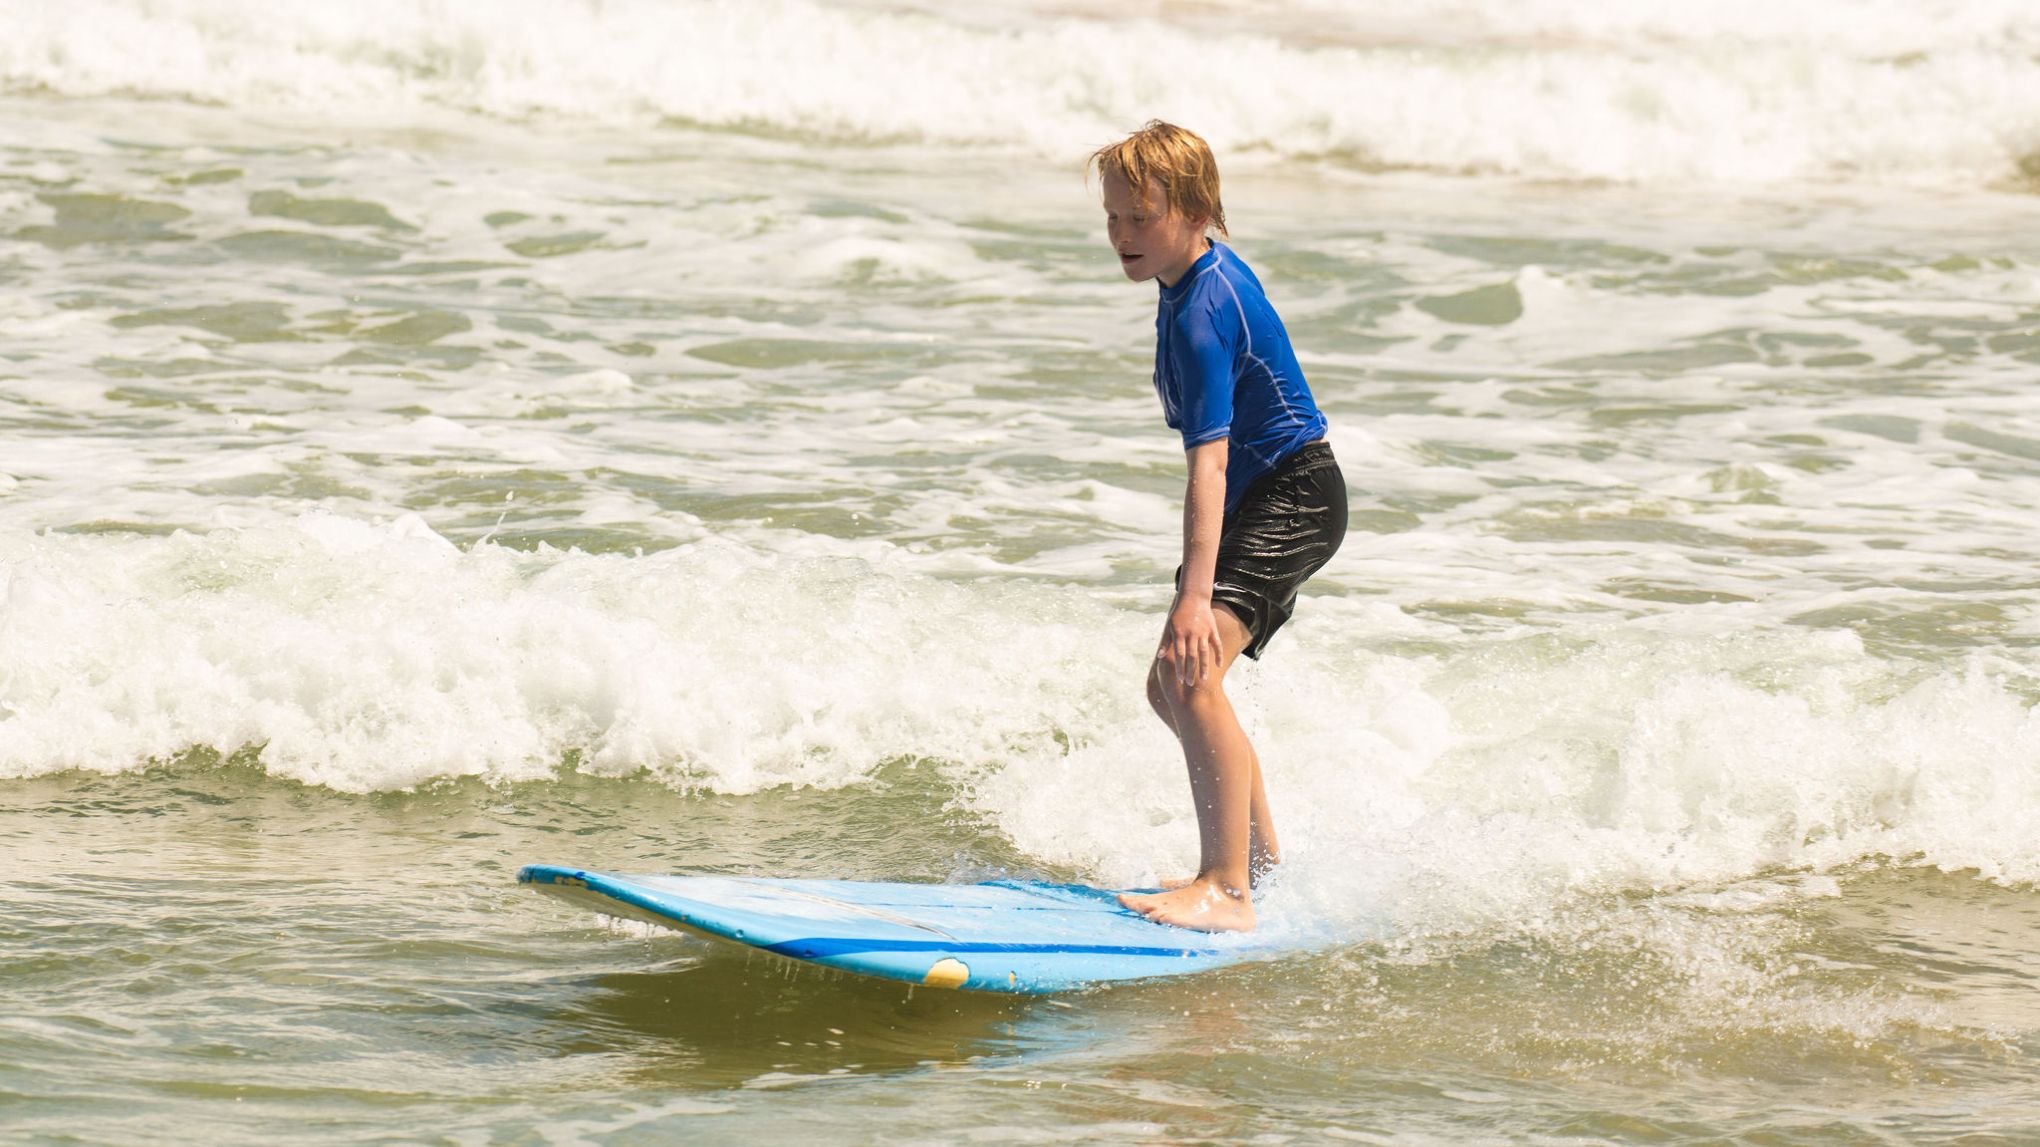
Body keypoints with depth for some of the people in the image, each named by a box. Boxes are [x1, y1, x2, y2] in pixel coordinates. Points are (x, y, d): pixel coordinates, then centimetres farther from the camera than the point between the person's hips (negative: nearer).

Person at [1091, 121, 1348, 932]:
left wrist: (1196, 596, -38)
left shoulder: (1202, 314, -24)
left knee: (1193, 673, -27)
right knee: (1169, 688, 18)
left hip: (1293, 499, -11)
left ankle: (1228, 891, -29)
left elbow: (1210, 461, -32)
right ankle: (1260, 857, 33)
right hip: (1262, 502, 11)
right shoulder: (1208, 271, 7)